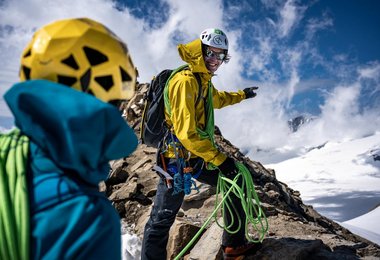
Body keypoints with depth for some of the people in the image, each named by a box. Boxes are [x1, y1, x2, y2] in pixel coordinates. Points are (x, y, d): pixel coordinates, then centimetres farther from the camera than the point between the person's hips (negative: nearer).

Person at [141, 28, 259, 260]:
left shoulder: (205, 82, 11)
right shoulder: (185, 81, -19)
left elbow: (217, 99, 37)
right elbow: (186, 132, -27)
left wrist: (242, 95, 45)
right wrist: (219, 158, -24)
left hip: (200, 156, 10)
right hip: (178, 158, -9)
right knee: (162, 219, 0)